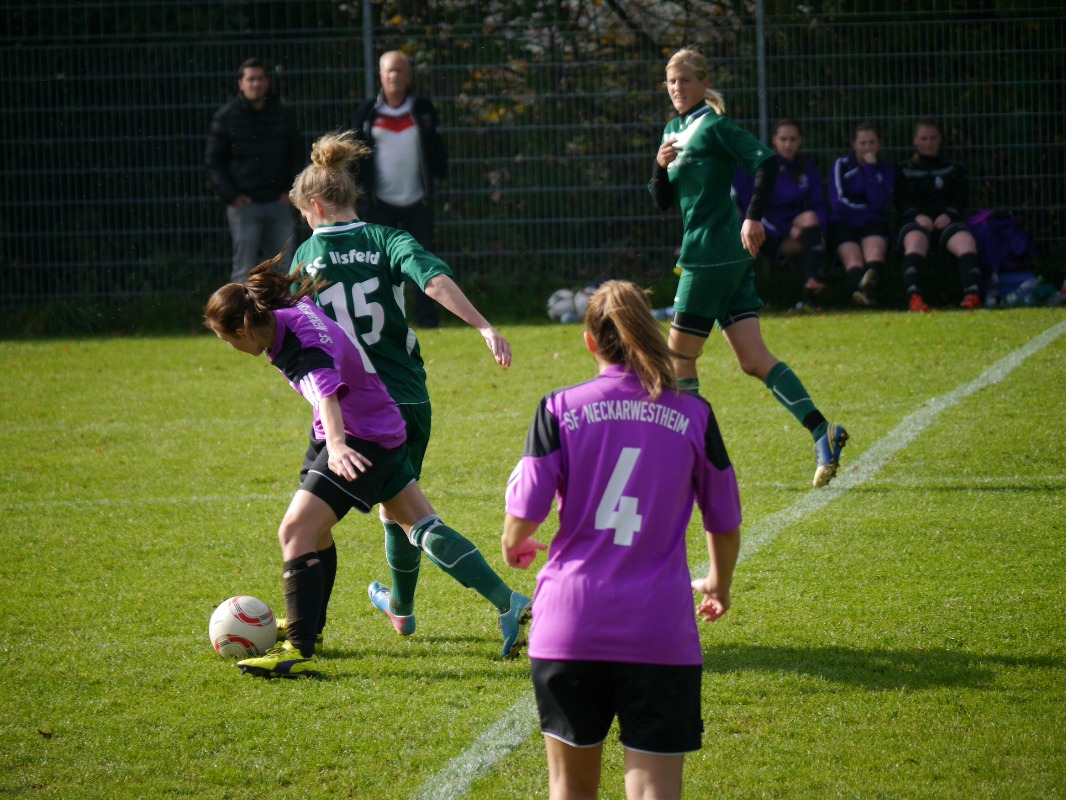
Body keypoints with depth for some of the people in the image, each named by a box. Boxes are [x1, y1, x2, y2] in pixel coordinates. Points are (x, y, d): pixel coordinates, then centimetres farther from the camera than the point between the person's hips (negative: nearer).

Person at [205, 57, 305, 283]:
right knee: (244, 272, -4)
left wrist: (291, 190, 3)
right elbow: (213, 162, 3)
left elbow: (297, 154, 15)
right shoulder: (226, 117, 2)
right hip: (244, 203, -3)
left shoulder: (284, 114, 10)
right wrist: (231, 196, -7)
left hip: (279, 203, 3)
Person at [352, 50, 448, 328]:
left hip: (417, 200, 1)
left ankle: (427, 316, 4)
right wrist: (360, 187, -1)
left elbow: (437, 147, 11)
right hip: (379, 201, -1)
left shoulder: (423, 109, 6)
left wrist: (435, 178, 1)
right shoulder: (368, 111, 2)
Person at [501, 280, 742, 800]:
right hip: (660, 631, 0)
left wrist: (514, 547, 21)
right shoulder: (693, 415, 2)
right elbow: (725, 522, 12)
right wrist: (718, 583, 33)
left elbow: (524, 516, -3)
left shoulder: (560, 409, -1)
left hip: (568, 626, 0)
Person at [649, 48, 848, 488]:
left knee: (680, 354, -1)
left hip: (714, 251, -9)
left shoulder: (713, 126, -8)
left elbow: (766, 161, -20)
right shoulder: (674, 130, 19)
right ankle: (822, 432, -8)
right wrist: (661, 166, 1)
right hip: (730, 256, 9)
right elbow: (663, 201, 20)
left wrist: (753, 217, -26)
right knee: (753, 360, 1)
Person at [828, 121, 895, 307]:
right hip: (843, 223, -1)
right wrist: (868, 207, 4)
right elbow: (838, 203, -1)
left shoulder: (886, 170, 15)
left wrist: (871, 169, -2)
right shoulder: (841, 166, 11)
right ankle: (863, 288, -66)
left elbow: (880, 204, -3)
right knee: (853, 257, -33)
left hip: (872, 224, 1)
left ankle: (870, 283, -69)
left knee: (875, 250, -35)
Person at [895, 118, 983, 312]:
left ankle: (972, 294, -48)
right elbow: (901, 201, 7)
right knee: (915, 242, -38)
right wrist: (917, 216, -14)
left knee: (966, 242, -33)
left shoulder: (953, 169, 24)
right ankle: (914, 297, -55)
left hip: (947, 221, 1)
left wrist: (948, 215, -11)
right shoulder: (904, 170, 21)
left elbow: (962, 198, 10)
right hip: (916, 222, -1)